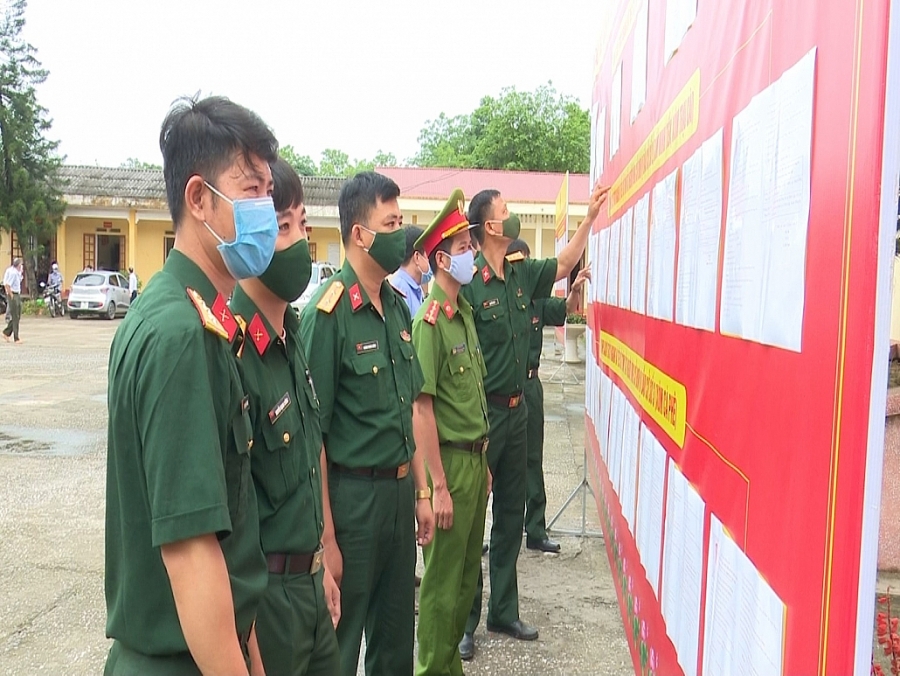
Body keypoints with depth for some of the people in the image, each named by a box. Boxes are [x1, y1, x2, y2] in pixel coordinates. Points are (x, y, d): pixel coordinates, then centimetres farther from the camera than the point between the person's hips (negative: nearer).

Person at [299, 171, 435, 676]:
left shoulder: (398, 306, 7)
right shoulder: (328, 313, -17)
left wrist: (421, 491, 14)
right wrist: (326, 538, -16)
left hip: (399, 490, 7)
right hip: (352, 495, -7)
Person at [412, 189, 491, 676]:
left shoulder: (464, 314, 9)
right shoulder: (429, 321, -17)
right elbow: (421, 409, -19)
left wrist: (483, 461, 17)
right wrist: (438, 487, -20)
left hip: (474, 457, 8)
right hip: (449, 460, -8)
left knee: (467, 572, 18)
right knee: (443, 578, 5)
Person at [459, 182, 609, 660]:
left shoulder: (520, 274, 5)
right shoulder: (468, 282, -16)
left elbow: (564, 265, 22)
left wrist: (589, 217, 17)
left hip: (516, 410, 8)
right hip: (480, 413, -8)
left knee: (511, 515, 16)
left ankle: (503, 612, 30)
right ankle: (464, 623, 16)